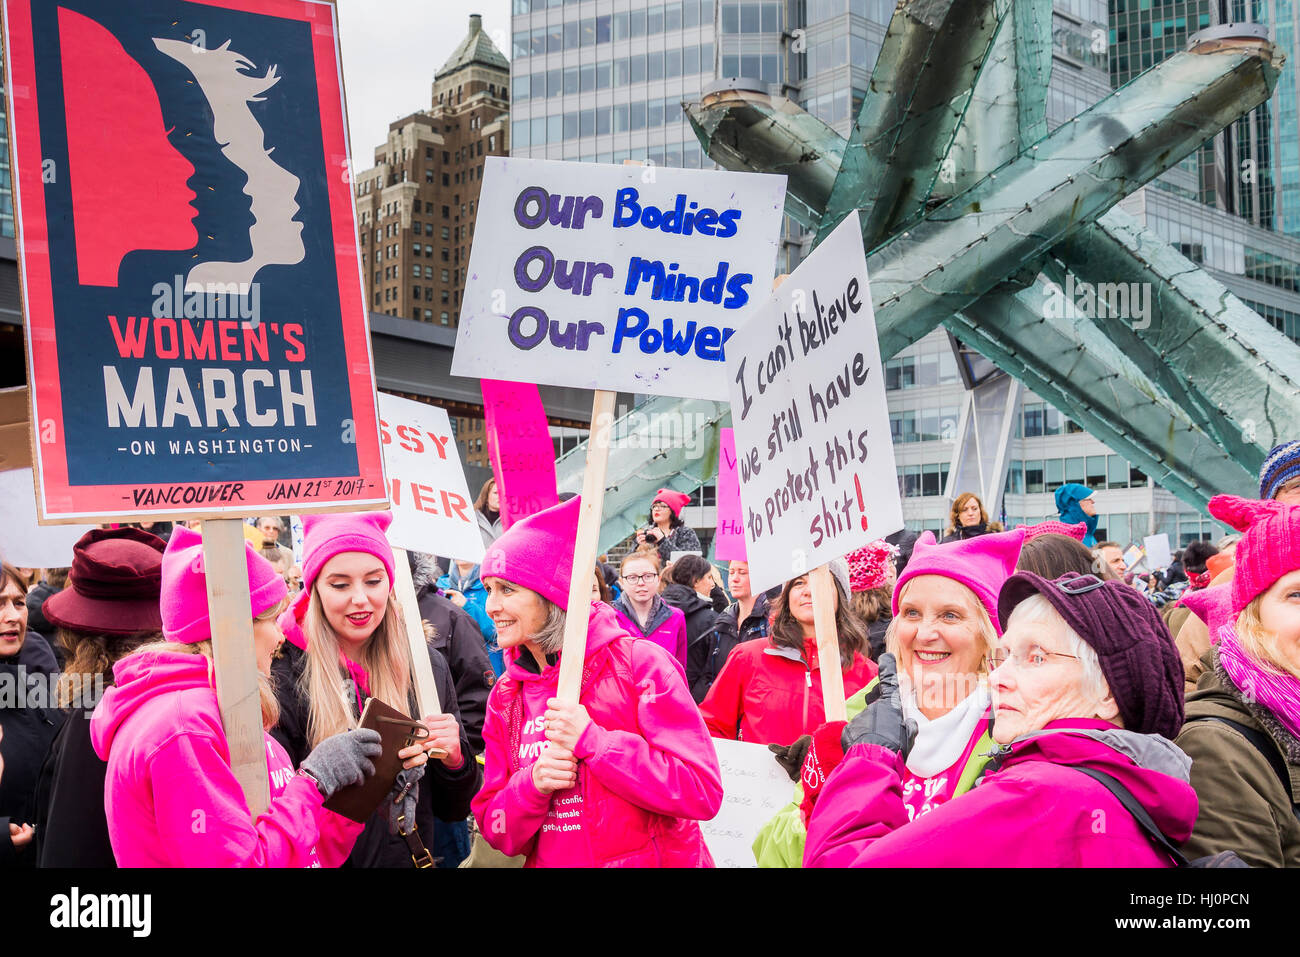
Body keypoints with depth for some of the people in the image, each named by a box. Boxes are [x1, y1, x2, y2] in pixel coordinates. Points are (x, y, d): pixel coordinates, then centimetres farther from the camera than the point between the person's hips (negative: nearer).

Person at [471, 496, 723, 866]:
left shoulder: (639, 664, -6)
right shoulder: (505, 697, 7)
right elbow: (496, 832, 7)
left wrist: (592, 741, -17)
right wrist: (534, 783, -11)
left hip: (653, 859, -4)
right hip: (550, 862, 4)